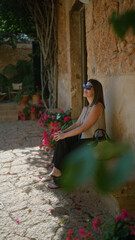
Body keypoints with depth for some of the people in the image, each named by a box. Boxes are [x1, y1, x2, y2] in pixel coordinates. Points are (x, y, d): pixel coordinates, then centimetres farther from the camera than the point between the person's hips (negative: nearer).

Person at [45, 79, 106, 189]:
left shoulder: (97, 107, -18)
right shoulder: (86, 107, 12)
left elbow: (83, 127, -22)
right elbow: (77, 124, 11)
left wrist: (64, 135, -18)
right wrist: (63, 132, -3)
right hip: (83, 138, 8)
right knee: (62, 141, -11)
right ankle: (56, 170, -10)